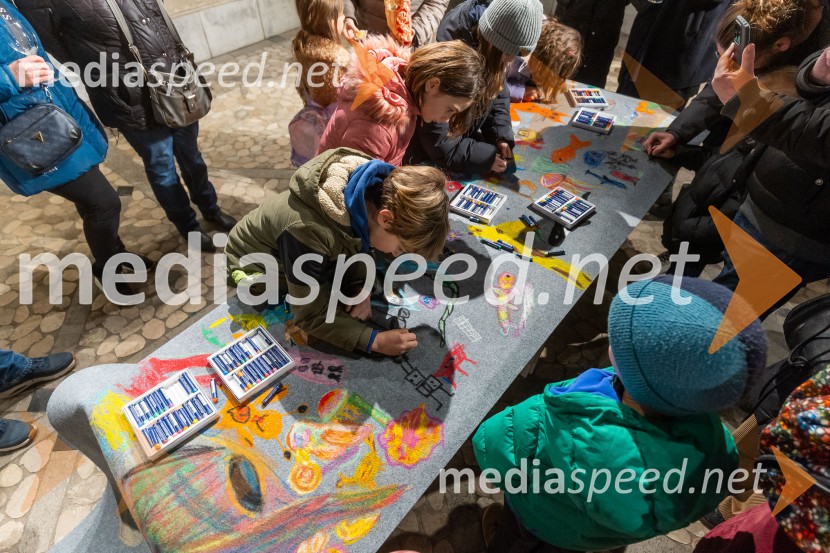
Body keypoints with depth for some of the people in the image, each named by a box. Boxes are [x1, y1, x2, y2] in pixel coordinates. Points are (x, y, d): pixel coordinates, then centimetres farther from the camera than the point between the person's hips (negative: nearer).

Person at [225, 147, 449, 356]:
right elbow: (312, 316, -32)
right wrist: (374, 341, -37)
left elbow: (357, 248, -5)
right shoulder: (308, 231, -45)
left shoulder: (373, 192, -25)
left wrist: (361, 288, -22)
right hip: (257, 267, -5)